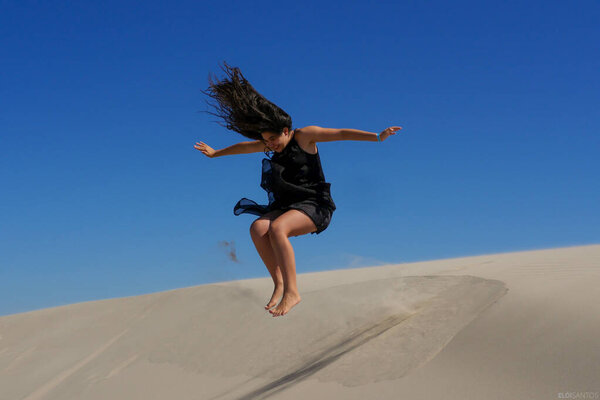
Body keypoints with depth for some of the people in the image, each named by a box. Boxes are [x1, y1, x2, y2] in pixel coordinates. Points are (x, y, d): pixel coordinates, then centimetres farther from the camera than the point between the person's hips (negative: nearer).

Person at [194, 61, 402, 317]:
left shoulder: (304, 136, -5)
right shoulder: (270, 143, 13)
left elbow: (342, 134, -15)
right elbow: (244, 147, 31)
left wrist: (377, 137, -27)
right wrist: (216, 153, 47)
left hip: (314, 205, -6)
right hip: (287, 206, 6)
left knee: (276, 228, -33)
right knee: (257, 228, -24)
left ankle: (291, 291, -31)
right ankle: (279, 284, -19)